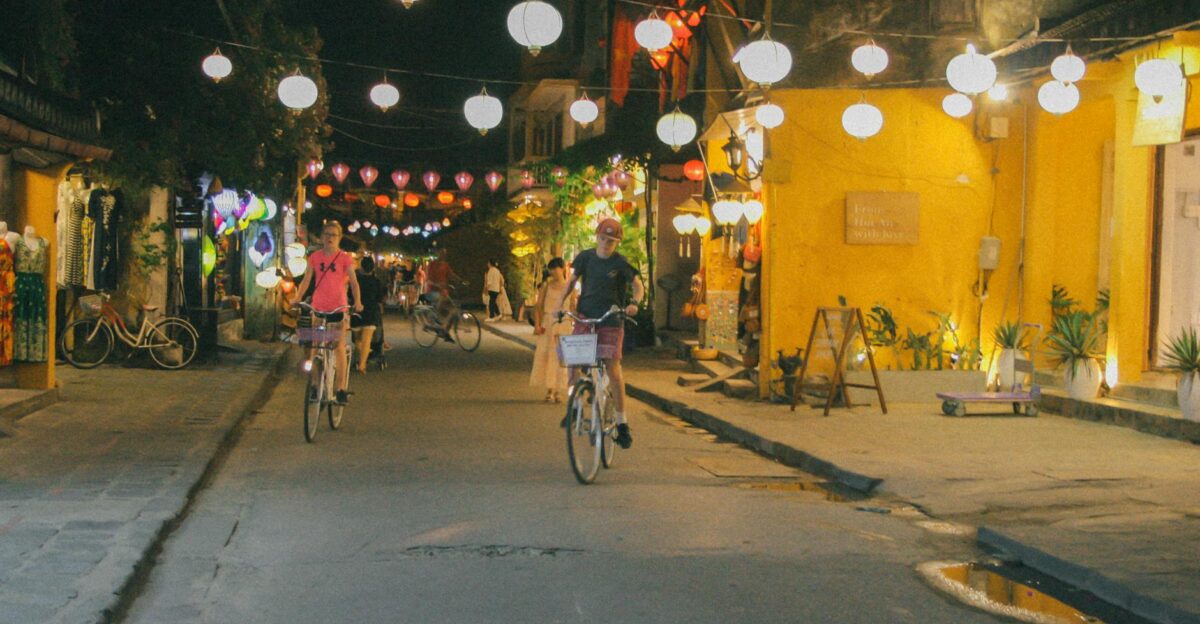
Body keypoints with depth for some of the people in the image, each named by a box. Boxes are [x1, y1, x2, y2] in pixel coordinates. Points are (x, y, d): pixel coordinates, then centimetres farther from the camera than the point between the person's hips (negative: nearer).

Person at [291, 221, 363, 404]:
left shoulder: (344, 258, -3)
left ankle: (341, 389, -1)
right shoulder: (315, 257, 4)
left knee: (339, 347, -5)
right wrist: (296, 299, -12)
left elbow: (353, 281, -9)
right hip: (318, 307, 2)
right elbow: (306, 280, 3)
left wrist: (358, 302, -25)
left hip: (338, 308, -2)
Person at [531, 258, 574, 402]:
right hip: (547, 324, 0)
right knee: (545, 356, -2)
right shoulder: (546, 285, 4)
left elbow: (573, 307, 7)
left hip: (563, 324, 0)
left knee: (560, 358, 0)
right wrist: (537, 324, -6)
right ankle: (549, 390, 6)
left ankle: (558, 391, 7)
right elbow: (538, 305, 3)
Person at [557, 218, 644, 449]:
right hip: (585, 317, 3)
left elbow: (639, 286, -5)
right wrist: (561, 302, 0)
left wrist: (634, 303, -25)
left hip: (611, 320, -3)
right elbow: (572, 281, 13)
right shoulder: (585, 257, 3)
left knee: (613, 368, -9)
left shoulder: (621, 263, -6)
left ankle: (622, 423, -4)